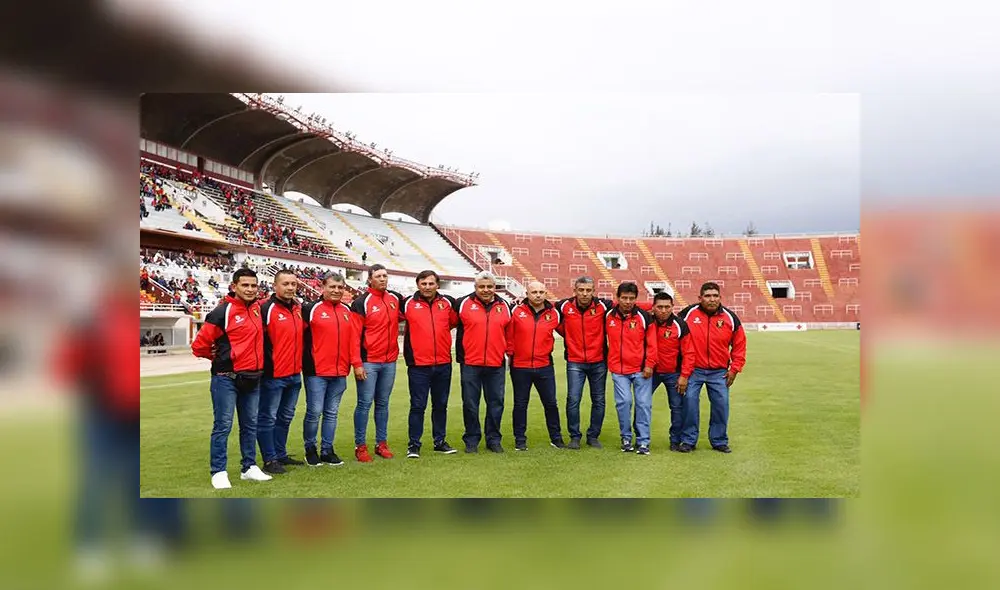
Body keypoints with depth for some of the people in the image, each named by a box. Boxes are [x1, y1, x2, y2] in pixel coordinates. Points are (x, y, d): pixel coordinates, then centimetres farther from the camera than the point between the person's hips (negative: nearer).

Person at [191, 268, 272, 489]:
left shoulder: (257, 308, 5)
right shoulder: (223, 312, -13)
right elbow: (199, 345, -13)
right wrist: (218, 357, 4)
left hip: (252, 378, 6)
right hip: (227, 379, -6)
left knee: (250, 425, 13)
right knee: (223, 426, -1)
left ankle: (249, 467, 23)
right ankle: (219, 472, 8)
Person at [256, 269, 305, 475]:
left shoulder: (299, 309, 10)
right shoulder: (266, 309, -11)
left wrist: (301, 363, 17)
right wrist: (265, 366, -16)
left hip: (295, 375, 7)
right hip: (273, 376, -7)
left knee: (285, 417, 16)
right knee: (268, 419, 2)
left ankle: (280, 454, 27)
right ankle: (270, 460, 10)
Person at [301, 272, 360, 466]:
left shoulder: (347, 311, 10)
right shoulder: (311, 309, -5)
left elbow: (354, 339, 7)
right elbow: (301, 337, -6)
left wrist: (356, 363, 1)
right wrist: (303, 364, -9)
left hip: (340, 372, 5)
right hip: (316, 372, -4)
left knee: (332, 413, 11)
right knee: (314, 412, 0)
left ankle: (327, 451, 21)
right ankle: (310, 449, 18)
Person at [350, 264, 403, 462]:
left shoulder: (396, 299, 7)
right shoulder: (361, 303, -7)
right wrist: (357, 364, -14)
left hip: (390, 361, 5)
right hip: (369, 362, -5)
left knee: (383, 403, 12)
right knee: (364, 403, -1)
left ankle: (382, 443, 20)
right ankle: (360, 446, 7)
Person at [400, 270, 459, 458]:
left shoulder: (447, 303, 4)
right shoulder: (408, 303, -3)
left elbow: (455, 321, 19)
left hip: (443, 364, 3)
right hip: (418, 365, -3)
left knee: (441, 405, 13)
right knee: (418, 406, 1)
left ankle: (440, 442, 26)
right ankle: (414, 444, 10)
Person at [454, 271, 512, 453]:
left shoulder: (504, 306, 8)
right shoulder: (463, 303, -1)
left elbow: (509, 332, 18)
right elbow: (455, 327, 8)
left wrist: (509, 353, 15)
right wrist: (460, 356, 7)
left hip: (496, 365, 2)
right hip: (470, 364, -2)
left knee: (496, 404, 8)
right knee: (470, 404, 5)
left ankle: (493, 439, 21)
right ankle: (471, 440, 17)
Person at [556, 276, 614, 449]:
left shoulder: (603, 306, -8)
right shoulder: (565, 306, -6)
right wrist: (566, 333, 7)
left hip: (598, 362, 1)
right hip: (575, 362, -1)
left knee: (599, 401, 9)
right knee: (573, 399, -6)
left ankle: (593, 435, 24)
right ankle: (574, 436, 9)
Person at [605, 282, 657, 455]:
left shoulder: (644, 317, -4)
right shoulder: (608, 316, 2)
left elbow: (651, 343, -2)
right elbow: (606, 339, 16)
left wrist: (649, 364, -6)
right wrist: (610, 361, 12)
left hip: (641, 369, -1)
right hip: (618, 370, 1)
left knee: (643, 404, 0)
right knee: (623, 402, -5)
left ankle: (643, 441, 9)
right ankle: (626, 438, 11)